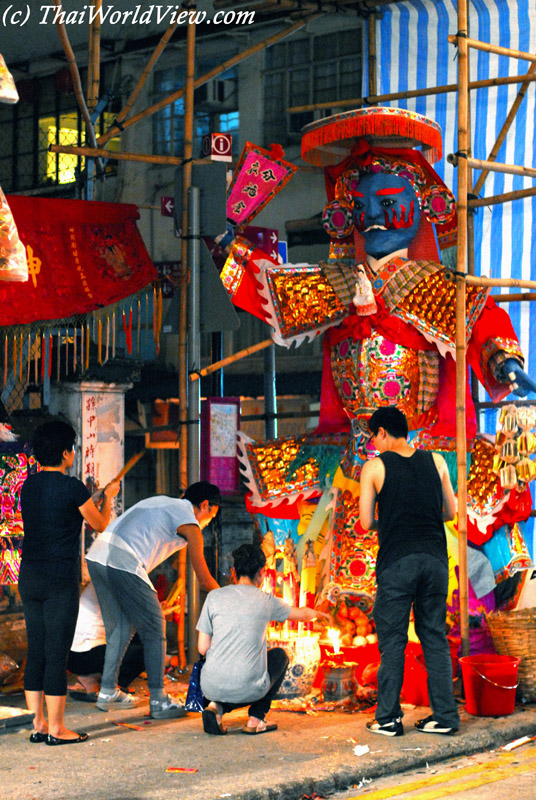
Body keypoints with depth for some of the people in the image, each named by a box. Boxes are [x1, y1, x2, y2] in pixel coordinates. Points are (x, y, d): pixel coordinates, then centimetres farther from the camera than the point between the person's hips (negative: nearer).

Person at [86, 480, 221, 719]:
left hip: (96, 556, 8)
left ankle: (108, 692, 28)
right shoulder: (190, 526, 5)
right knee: (153, 629, 4)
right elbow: (205, 581, 9)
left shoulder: (160, 502, 28)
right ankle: (158, 701, 5)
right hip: (123, 565, -8)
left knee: (119, 627, 21)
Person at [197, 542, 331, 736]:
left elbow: (203, 648, 4)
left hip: (211, 687, 2)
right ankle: (256, 719, 17)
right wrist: (317, 613, 50)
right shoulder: (267, 601, 4)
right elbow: (302, 614, 25)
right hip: (248, 689, -2)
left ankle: (217, 707, 7)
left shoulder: (214, 597, 4)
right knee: (279, 655, 28)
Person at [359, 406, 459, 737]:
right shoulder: (436, 461, 8)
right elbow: (451, 511, 14)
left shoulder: (374, 467, -1)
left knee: (392, 640, 4)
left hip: (397, 560, -3)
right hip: (435, 557, 3)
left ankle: (389, 718, 5)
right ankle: (445, 716, 9)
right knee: (435, 637, 10)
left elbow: (366, 523, -2)